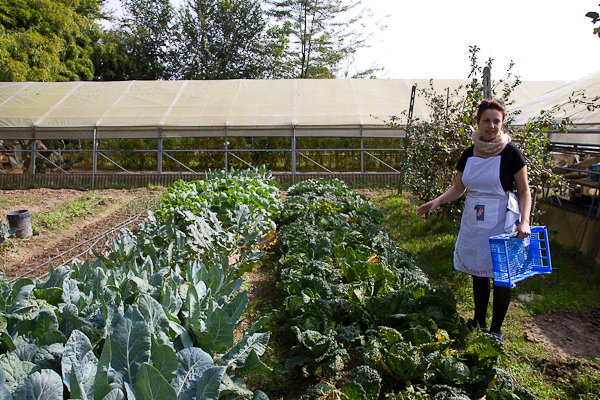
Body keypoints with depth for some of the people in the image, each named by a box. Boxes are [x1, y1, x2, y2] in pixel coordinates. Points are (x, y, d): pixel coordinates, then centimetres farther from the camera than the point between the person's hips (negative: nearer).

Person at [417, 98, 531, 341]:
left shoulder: (511, 153, -7)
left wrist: (524, 221, -16)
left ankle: (496, 330, 21)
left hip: (502, 223, -4)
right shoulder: (469, 154, 4)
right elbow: (458, 188, 12)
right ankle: (479, 323, 32)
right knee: (478, 274, 14)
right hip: (473, 222, 4)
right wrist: (437, 201, -4)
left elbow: (524, 190, -3)